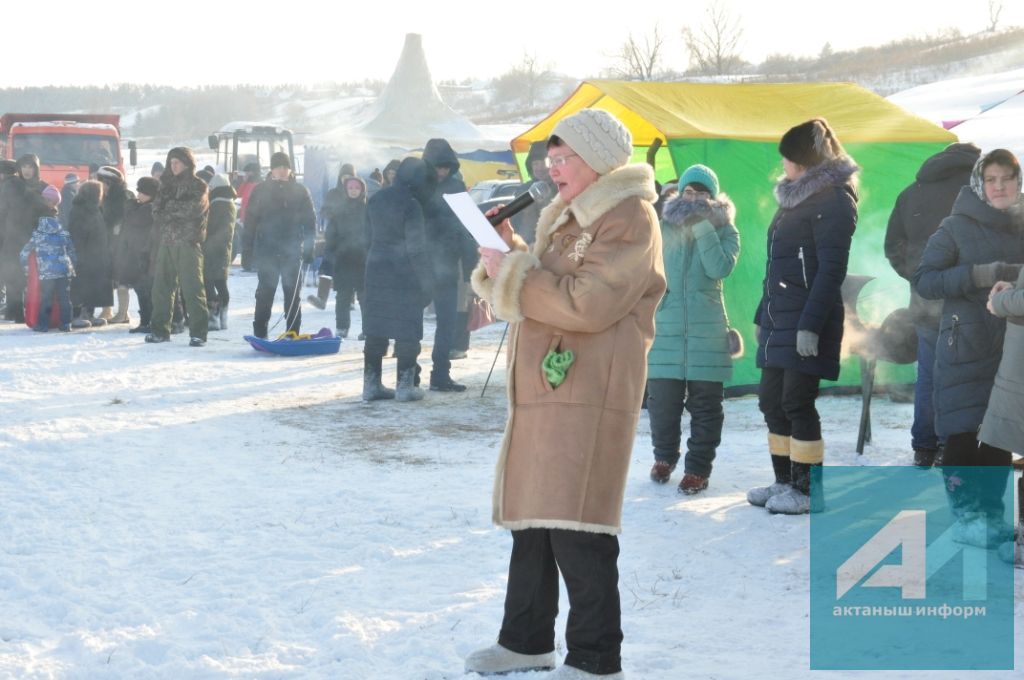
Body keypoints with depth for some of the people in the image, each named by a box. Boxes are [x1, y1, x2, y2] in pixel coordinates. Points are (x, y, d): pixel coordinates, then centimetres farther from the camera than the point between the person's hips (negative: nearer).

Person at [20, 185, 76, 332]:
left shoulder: (36, 235, 3)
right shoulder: (64, 234, 9)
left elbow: (24, 252, 4)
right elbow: (72, 253, 11)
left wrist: (26, 268, 16)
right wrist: (73, 269, 19)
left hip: (46, 274, -2)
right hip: (65, 272, 2)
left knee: (45, 299, 5)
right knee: (64, 299, 7)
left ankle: (43, 324, 4)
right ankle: (66, 323, 6)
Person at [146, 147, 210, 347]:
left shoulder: (198, 186, 2)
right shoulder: (167, 184, 19)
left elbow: (192, 208, -13)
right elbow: (157, 208, 11)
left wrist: (169, 208, -4)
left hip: (188, 242, -6)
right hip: (167, 241, 6)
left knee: (192, 286, -9)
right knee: (161, 285, 6)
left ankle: (198, 332, -8)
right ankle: (160, 329, 14)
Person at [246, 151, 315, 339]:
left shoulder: (300, 191, 4)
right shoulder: (260, 191, 4)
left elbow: (310, 222, 4)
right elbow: (250, 221, 6)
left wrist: (308, 249, -2)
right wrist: (251, 250, 2)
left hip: (292, 252, 0)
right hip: (266, 252, 0)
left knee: (292, 294, 4)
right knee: (265, 294, 1)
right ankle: (260, 335, 5)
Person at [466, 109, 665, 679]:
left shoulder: (629, 219, -10)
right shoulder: (570, 216, 22)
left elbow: (586, 303, -21)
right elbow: (542, 285, 25)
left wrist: (509, 272, -14)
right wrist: (508, 249, 8)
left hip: (589, 394, -10)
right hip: (543, 387, 10)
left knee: (577, 531, -10)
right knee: (531, 519, 14)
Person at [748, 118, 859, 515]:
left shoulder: (833, 200, -9)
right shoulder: (794, 199, 19)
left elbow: (831, 270, -16)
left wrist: (810, 324, -22)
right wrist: (763, 315, 20)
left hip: (807, 321, -9)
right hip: (778, 320, 9)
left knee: (797, 402, -7)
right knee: (771, 401, 9)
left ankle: (808, 491, 1)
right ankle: (785, 482, 18)